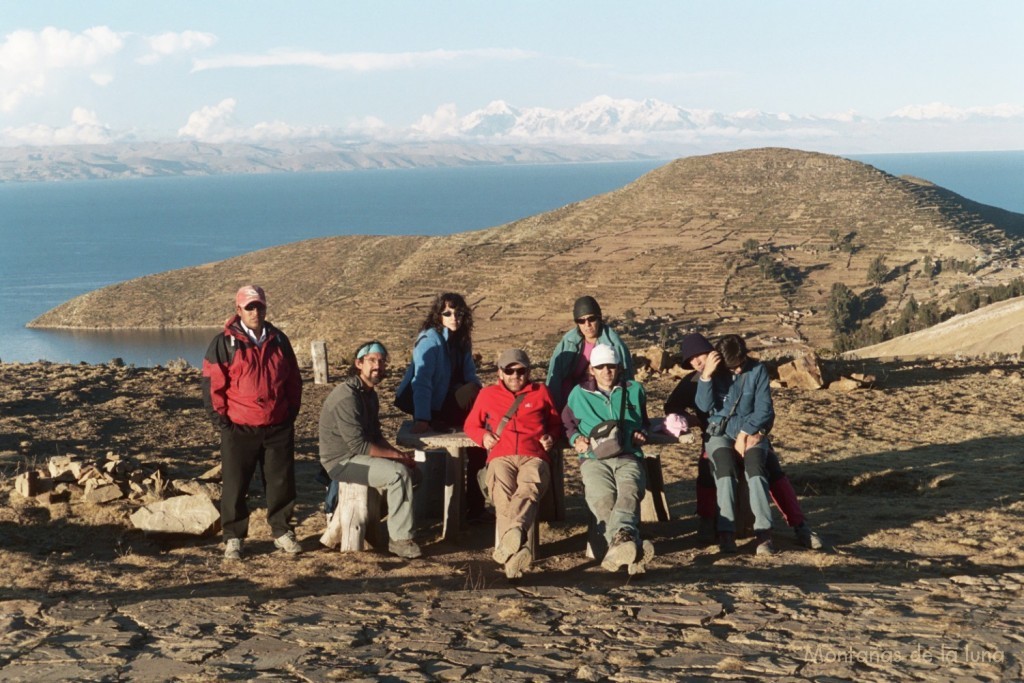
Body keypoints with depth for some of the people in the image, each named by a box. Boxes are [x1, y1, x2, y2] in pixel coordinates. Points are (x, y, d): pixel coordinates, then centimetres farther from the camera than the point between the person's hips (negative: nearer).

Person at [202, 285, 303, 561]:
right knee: (235, 486, 1)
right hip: (239, 430, -3)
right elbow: (212, 383, -5)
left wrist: (292, 411, 10)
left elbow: (293, 379, 17)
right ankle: (233, 538, 10)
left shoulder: (279, 340, 9)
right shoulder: (224, 343, -3)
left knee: (282, 483, 9)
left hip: (278, 428, 3)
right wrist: (220, 418, -8)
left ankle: (282, 531, 22)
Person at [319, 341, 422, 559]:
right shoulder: (347, 397, -21)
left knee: (412, 471, 1)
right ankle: (400, 539, -19)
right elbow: (359, 446, -24)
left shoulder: (369, 393, 12)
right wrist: (397, 455, -17)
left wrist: (398, 454, -1)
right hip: (342, 461, -10)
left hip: (359, 457, 10)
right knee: (398, 472, -25)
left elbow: (376, 435, 16)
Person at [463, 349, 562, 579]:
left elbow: (555, 422, 35)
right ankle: (516, 550, -58)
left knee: (528, 491, -38)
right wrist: (483, 436, 10)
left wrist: (551, 437, 13)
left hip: (534, 458, 0)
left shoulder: (540, 392, 27)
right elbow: (470, 424, 33)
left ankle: (514, 531, -67)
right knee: (503, 497, -35)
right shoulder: (488, 394, 27)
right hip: (501, 457, 0)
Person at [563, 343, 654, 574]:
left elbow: (645, 422, 35)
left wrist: (642, 434, 12)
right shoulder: (579, 394, 22)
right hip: (594, 459, -1)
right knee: (602, 498, -36)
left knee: (629, 492, -38)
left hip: (629, 457, 1)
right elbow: (566, 423, 31)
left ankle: (619, 540, -65)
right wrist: (576, 439, 10)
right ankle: (633, 547, -59)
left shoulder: (634, 390, 24)